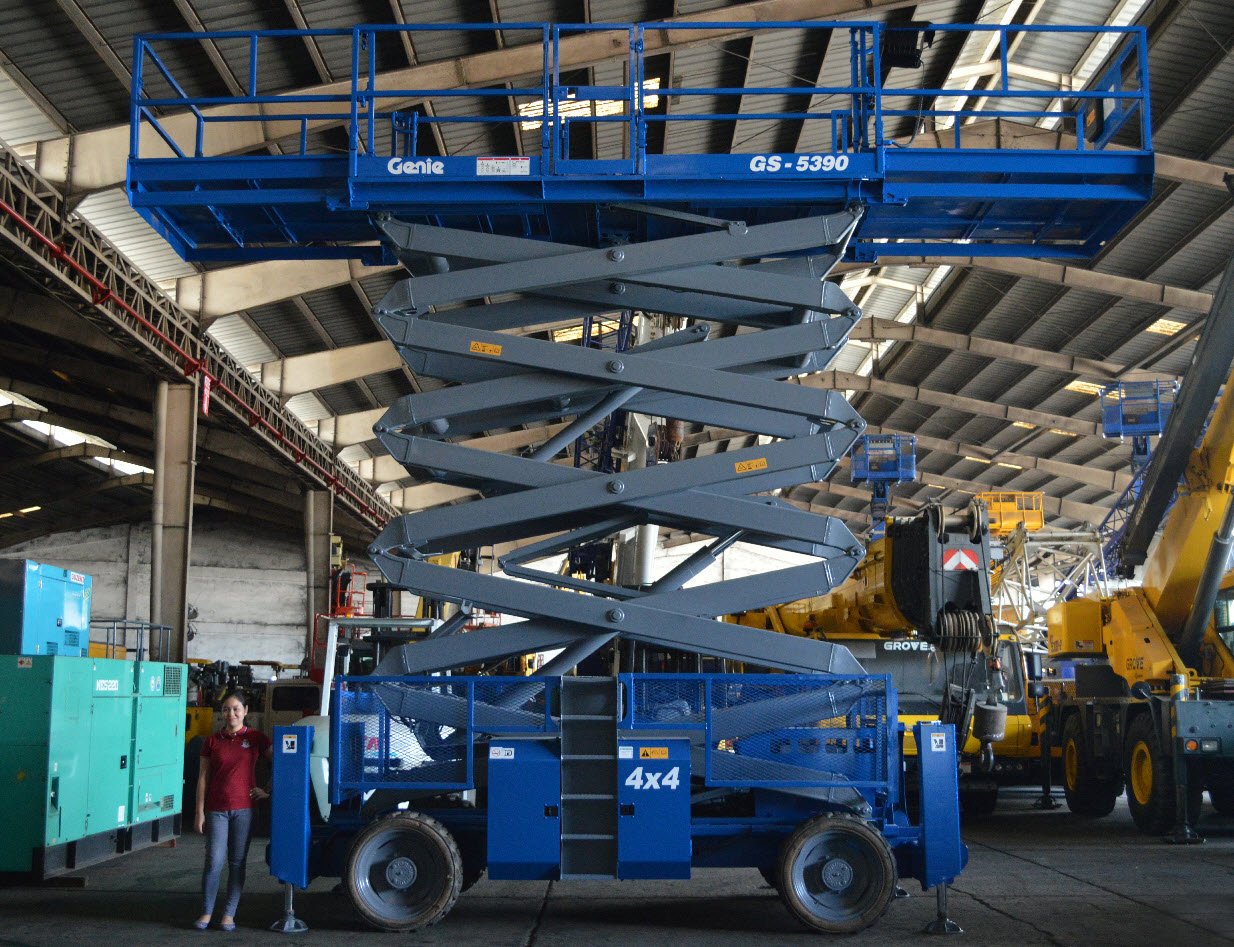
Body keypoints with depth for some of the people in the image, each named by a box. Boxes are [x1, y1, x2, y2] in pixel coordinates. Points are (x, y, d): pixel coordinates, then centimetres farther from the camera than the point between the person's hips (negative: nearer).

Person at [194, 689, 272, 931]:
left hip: (244, 809, 0)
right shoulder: (212, 741, 5)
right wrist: (200, 812, 2)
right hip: (216, 809, 0)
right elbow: (203, 778, 6)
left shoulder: (256, 738, 3)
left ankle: (229, 914, 12)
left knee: (237, 863, 4)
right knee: (214, 862, -3)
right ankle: (206, 912, 9)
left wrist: (269, 790, 1)